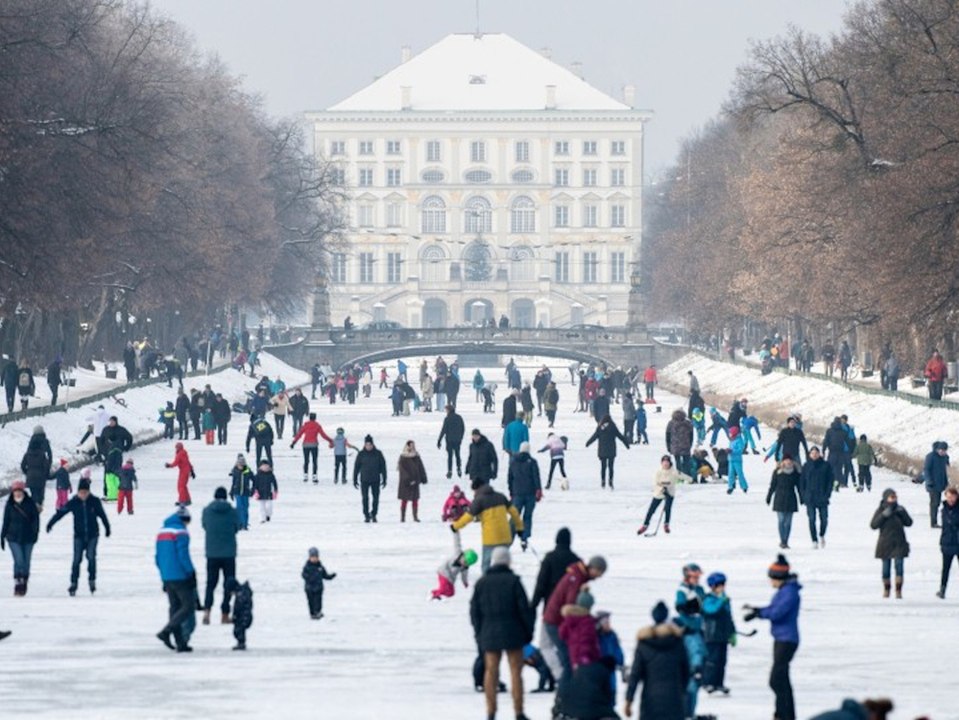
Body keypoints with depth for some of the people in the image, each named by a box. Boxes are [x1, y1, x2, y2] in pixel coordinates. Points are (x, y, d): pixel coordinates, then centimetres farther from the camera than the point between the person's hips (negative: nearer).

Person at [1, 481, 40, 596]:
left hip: (28, 538, 1)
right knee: (19, 561, -13)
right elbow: (6, 522, 6)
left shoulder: (30, 503, -2)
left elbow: (35, 518, 2)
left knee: (26, 562, 7)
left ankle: (24, 583, 21)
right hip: (14, 538, -1)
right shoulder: (9, 505, 0)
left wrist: (35, 532, -8)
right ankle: (17, 584, -8)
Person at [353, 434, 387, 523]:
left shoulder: (378, 453, -2)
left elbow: (383, 466, 3)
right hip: (364, 480, 0)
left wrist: (384, 479, 1)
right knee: (365, 498, -1)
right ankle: (366, 516, 7)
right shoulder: (361, 454, -1)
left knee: (376, 498, 1)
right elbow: (356, 467, 4)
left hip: (375, 480, 0)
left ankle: (373, 515, 15)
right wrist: (355, 480, 4)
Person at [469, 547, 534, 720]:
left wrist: (479, 633, 14)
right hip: (512, 633, -3)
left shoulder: (482, 583, 2)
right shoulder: (513, 581, -9)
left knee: (491, 671, 9)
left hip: (489, 634, 3)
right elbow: (524, 608, -8)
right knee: (515, 671, 2)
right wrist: (528, 631, 4)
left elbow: (474, 611, 5)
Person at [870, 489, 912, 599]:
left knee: (899, 566, -9)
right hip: (885, 543, -1)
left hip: (899, 543, 1)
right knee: (886, 568, 6)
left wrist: (902, 513, -13)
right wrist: (884, 515, -20)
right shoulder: (880, 510, -1)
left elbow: (909, 523, 4)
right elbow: (873, 525, -9)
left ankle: (898, 591, -6)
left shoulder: (900, 509, 5)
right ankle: (886, 589, 24)